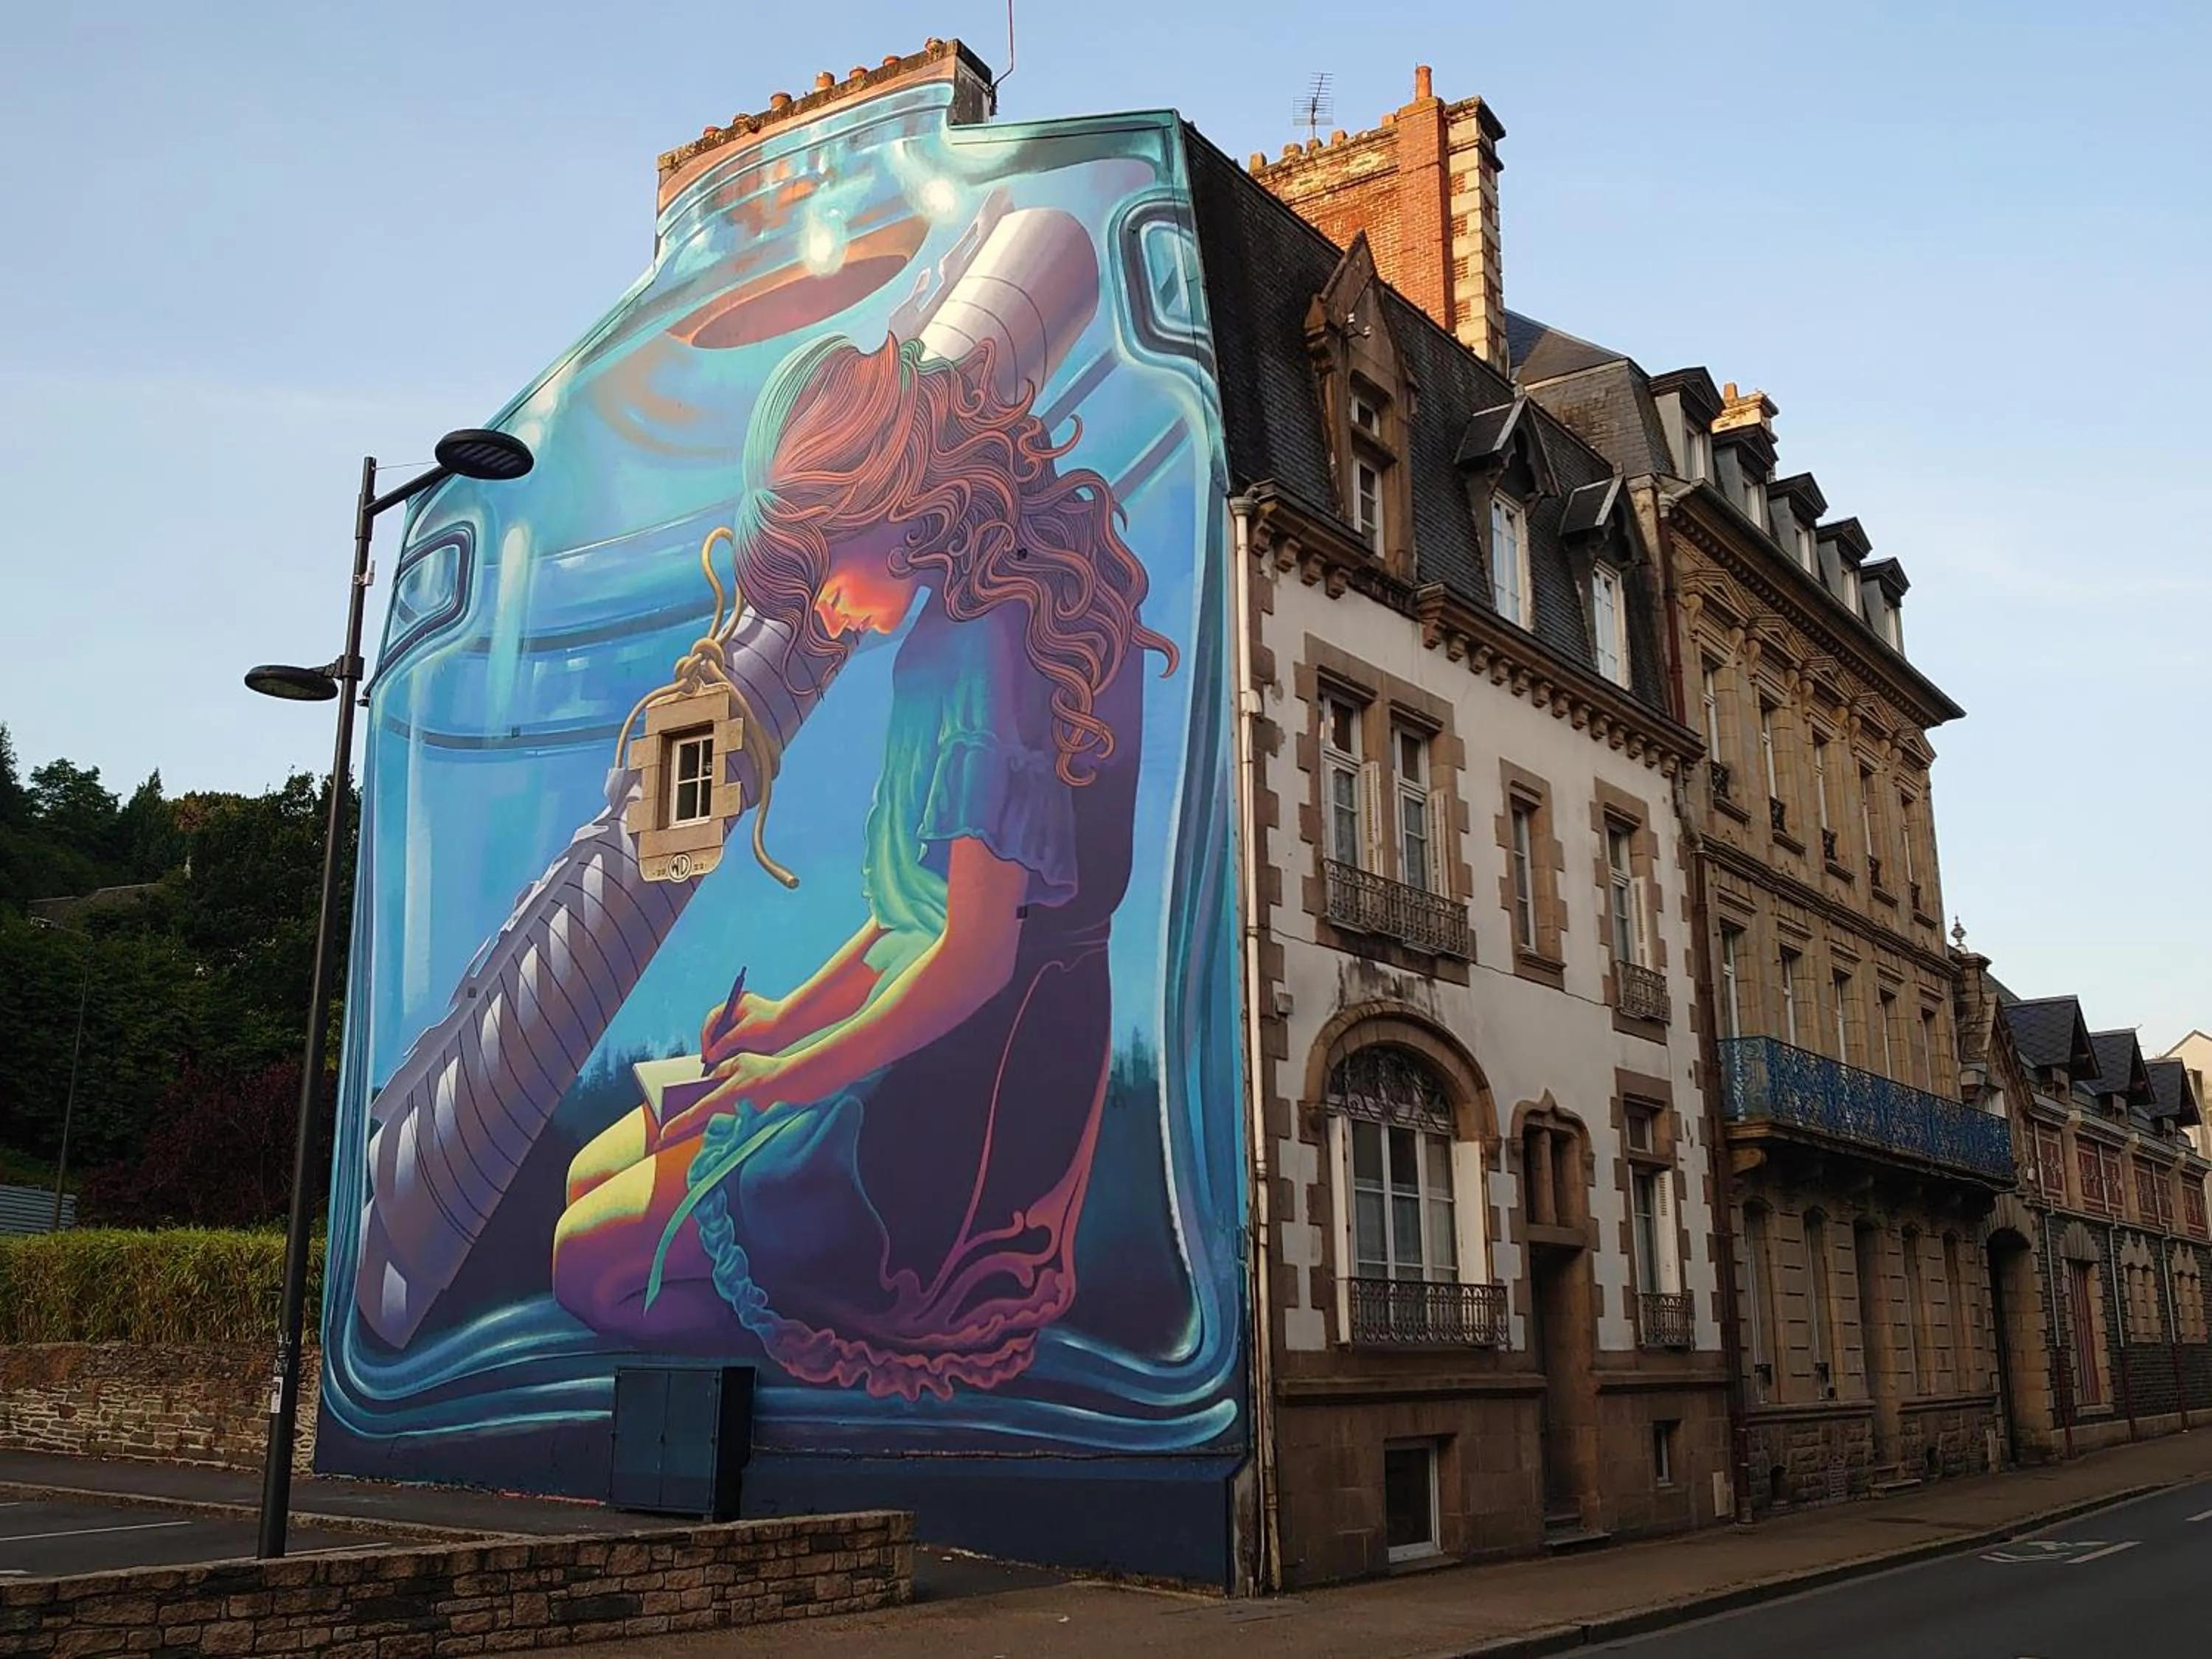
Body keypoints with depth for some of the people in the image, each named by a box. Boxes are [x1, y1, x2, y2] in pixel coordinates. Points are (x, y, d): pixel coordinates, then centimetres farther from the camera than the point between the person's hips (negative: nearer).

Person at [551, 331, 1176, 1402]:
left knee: (589, 1266, -4)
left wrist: (793, 1075, -10)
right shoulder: (1033, 608, 8)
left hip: (963, 1101, -10)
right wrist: (794, 1015, 12)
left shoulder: (970, 646, -23)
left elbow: (976, 956, -25)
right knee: (590, 1180, 16)